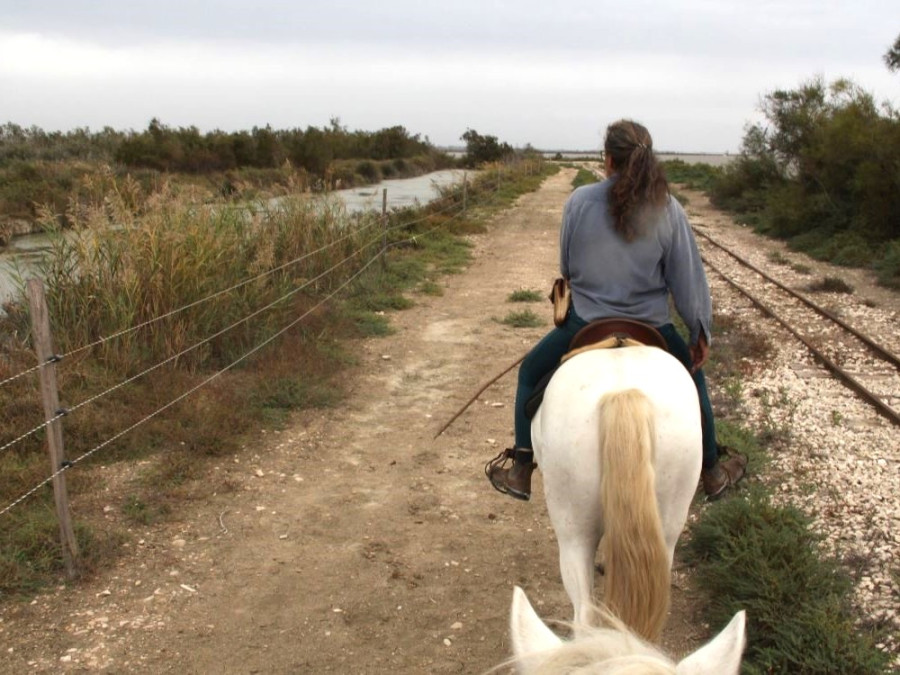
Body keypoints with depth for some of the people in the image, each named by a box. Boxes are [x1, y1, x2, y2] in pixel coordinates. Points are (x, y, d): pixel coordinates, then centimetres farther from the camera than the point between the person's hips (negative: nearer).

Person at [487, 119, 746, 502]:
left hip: (585, 324, -1)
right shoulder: (668, 210, -9)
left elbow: (565, 267, 1)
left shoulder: (579, 201, -11)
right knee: (691, 380, 30)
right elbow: (688, 278, -5)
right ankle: (712, 472, 38)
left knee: (530, 373, 23)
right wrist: (701, 333, 8)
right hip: (651, 328, 2)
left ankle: (520, 472, 23)